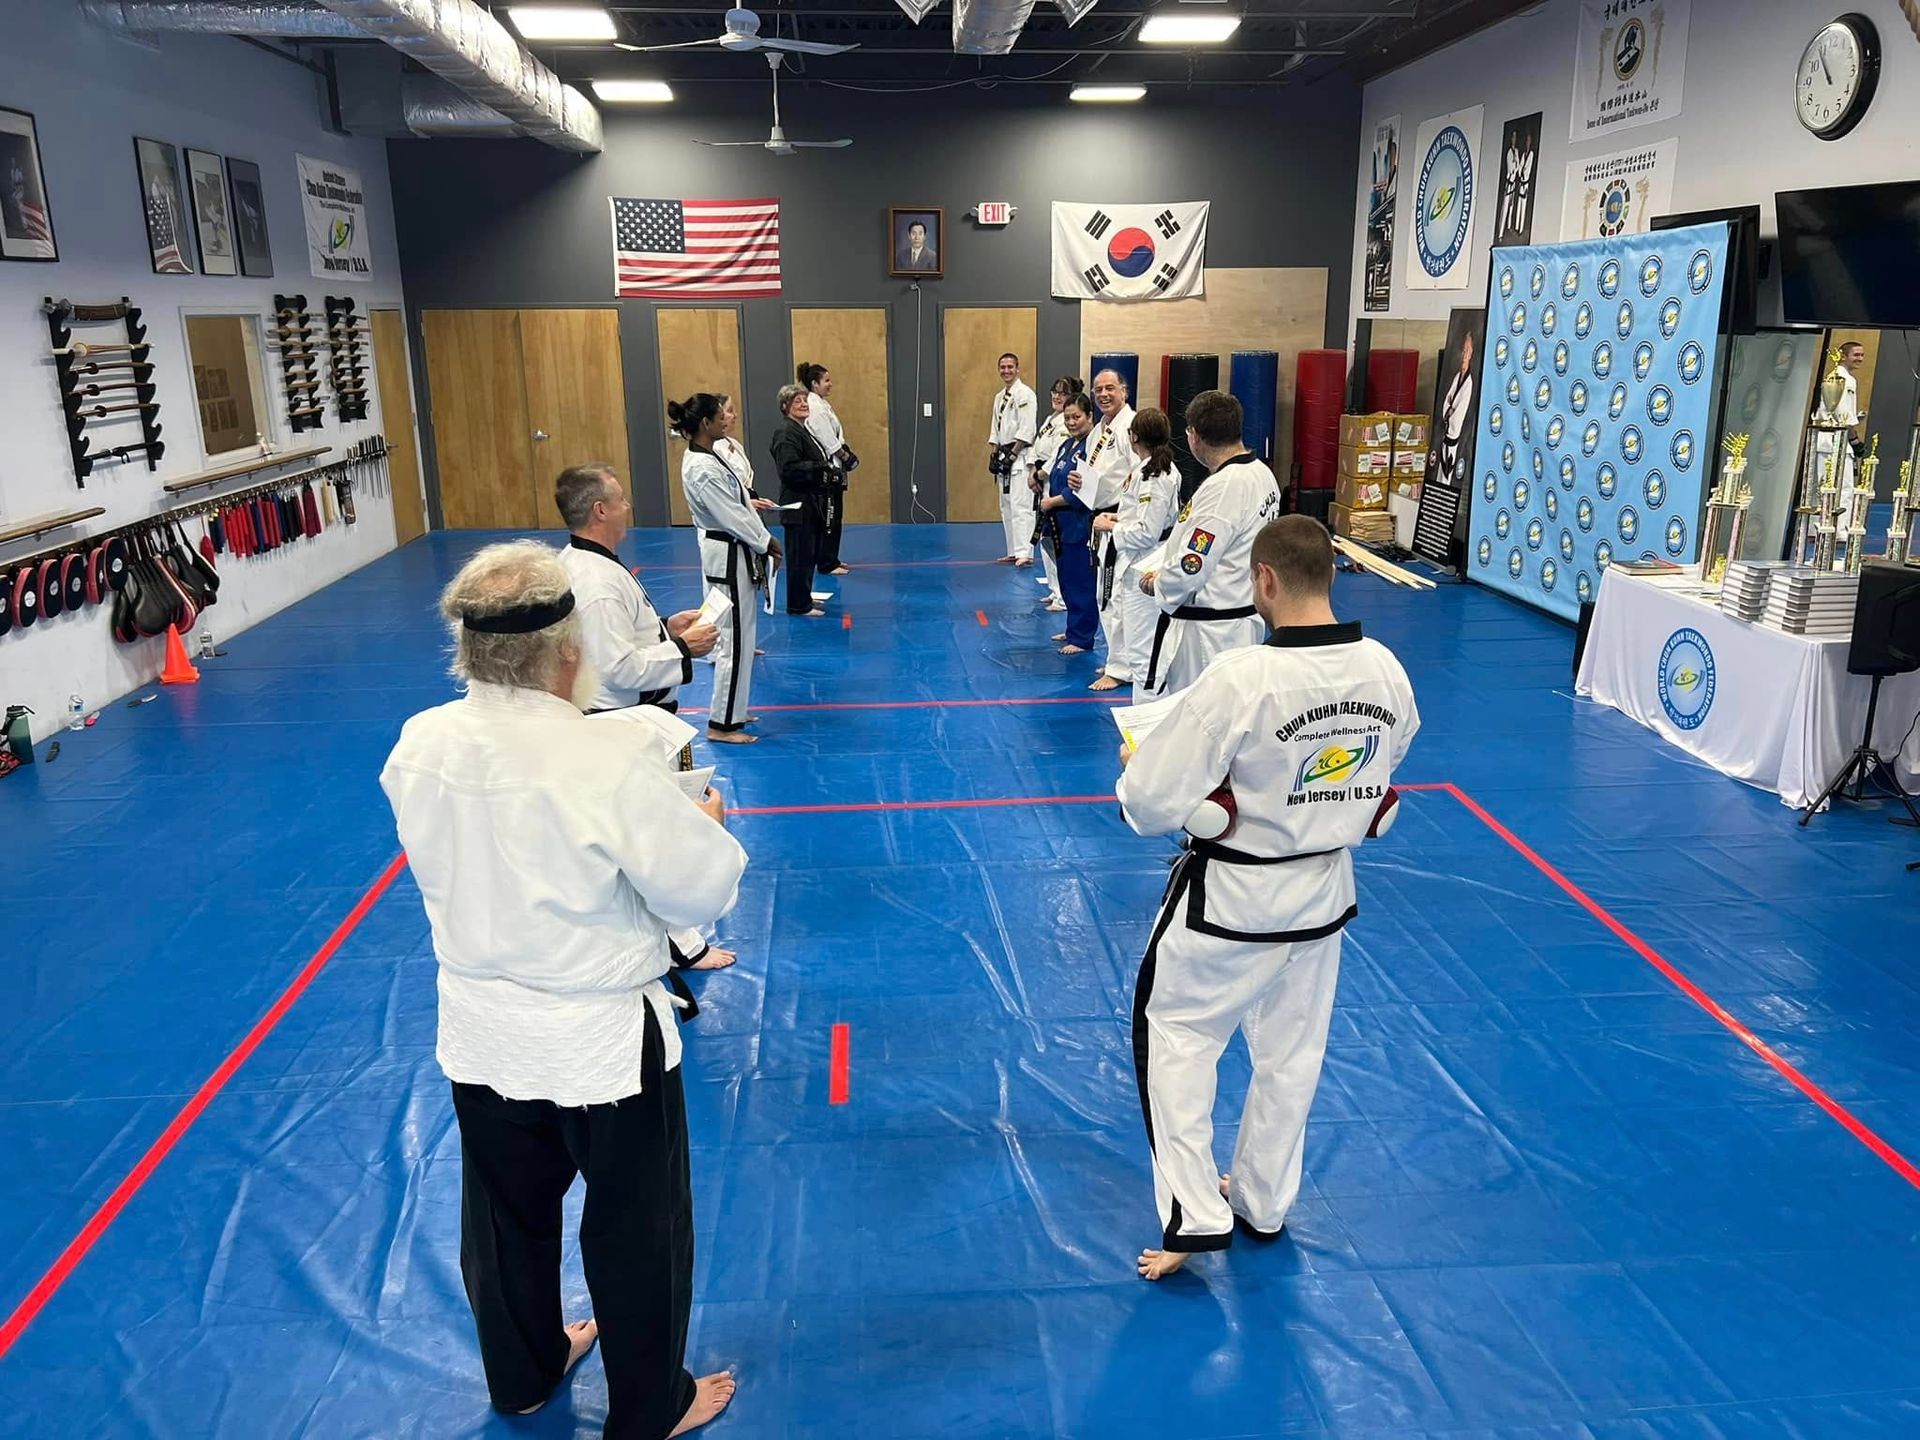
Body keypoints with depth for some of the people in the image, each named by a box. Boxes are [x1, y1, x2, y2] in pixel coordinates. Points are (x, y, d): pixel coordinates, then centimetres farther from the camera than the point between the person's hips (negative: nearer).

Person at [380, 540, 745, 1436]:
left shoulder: (419, 746, -11)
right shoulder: (603, 759, -28)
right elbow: (704, 889, -19)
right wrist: (704, 825, 2)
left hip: (480, 1034, 6)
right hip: (602, 1041, -5)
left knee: (507, 1212, 26)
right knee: (635, 1229, 16)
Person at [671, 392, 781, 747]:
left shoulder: (706, 457, 9)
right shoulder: (702, 470, -22)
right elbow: (731, 516, -21)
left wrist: (749, 503, 5)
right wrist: (766, 543, -11)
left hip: (733, 553, 10)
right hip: (729, 557, -10)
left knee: (737, 635, 17)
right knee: (735, 640, -4)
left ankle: (732, 711, 28)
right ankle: (722, 724, 3)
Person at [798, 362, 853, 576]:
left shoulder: (822, 404, 15)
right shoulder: (814, 407, -17)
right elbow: (828, 440, -19)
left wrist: (846, 453, 5)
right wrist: (847, 456, -8)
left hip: (832, 468, 10)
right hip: (824, 470, -10)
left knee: (835, 517, 15)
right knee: (828, 518, -5)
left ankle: (831, 559, 23)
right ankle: (827, 564, 0)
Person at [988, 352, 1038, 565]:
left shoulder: (1024, 394, -11)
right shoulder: (1000, 397, 16)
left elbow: (1026, 430, -17)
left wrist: (1012, 455, -18)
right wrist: (993, 455, 10)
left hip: (1020, 457, -9)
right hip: (1004, 457, 9)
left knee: (1020, 506, -15)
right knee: (1006, 507, 12)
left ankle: (1024, 553, -18)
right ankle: (1013, 551, 19)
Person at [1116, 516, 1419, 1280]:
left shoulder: (1239, 679, -29)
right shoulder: (1386, 671, -9)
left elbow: (1153, 803, -24)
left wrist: (1132, 766, -3)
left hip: (1232, 897, -6)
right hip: (1324, 890, 6)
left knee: (1173, 1036, 14)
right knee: (1291, 1049, 22)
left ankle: (1194, 1216, 15)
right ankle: (1262, 1202, 41)